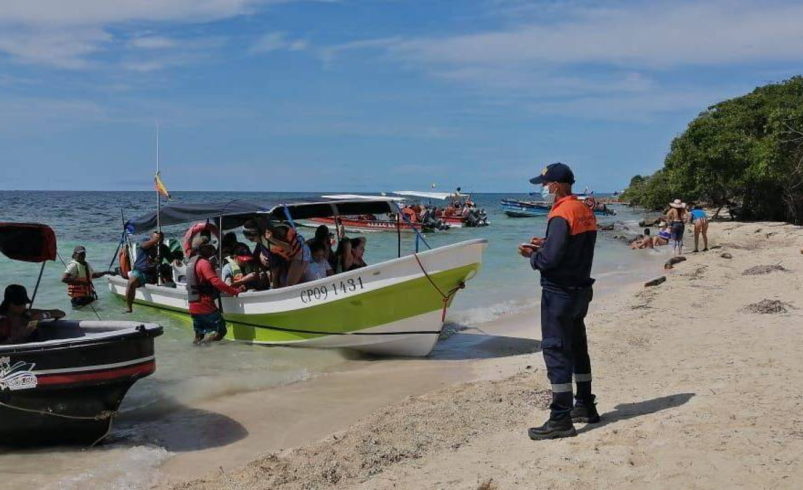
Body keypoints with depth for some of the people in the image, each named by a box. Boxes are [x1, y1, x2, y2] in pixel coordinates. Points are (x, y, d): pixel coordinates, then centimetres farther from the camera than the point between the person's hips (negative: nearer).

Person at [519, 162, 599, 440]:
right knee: (577, 347, 19)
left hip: (559, 292, -10)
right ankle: (585, 407, 32)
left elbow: (550, 259, -25)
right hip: (581, 289, 10)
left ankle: (561, 420, -2)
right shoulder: (585, 211, 10)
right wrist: (545, 245, 10)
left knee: (555, 350, -5)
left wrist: (532, 256, -5)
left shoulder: (561, 214, -19)